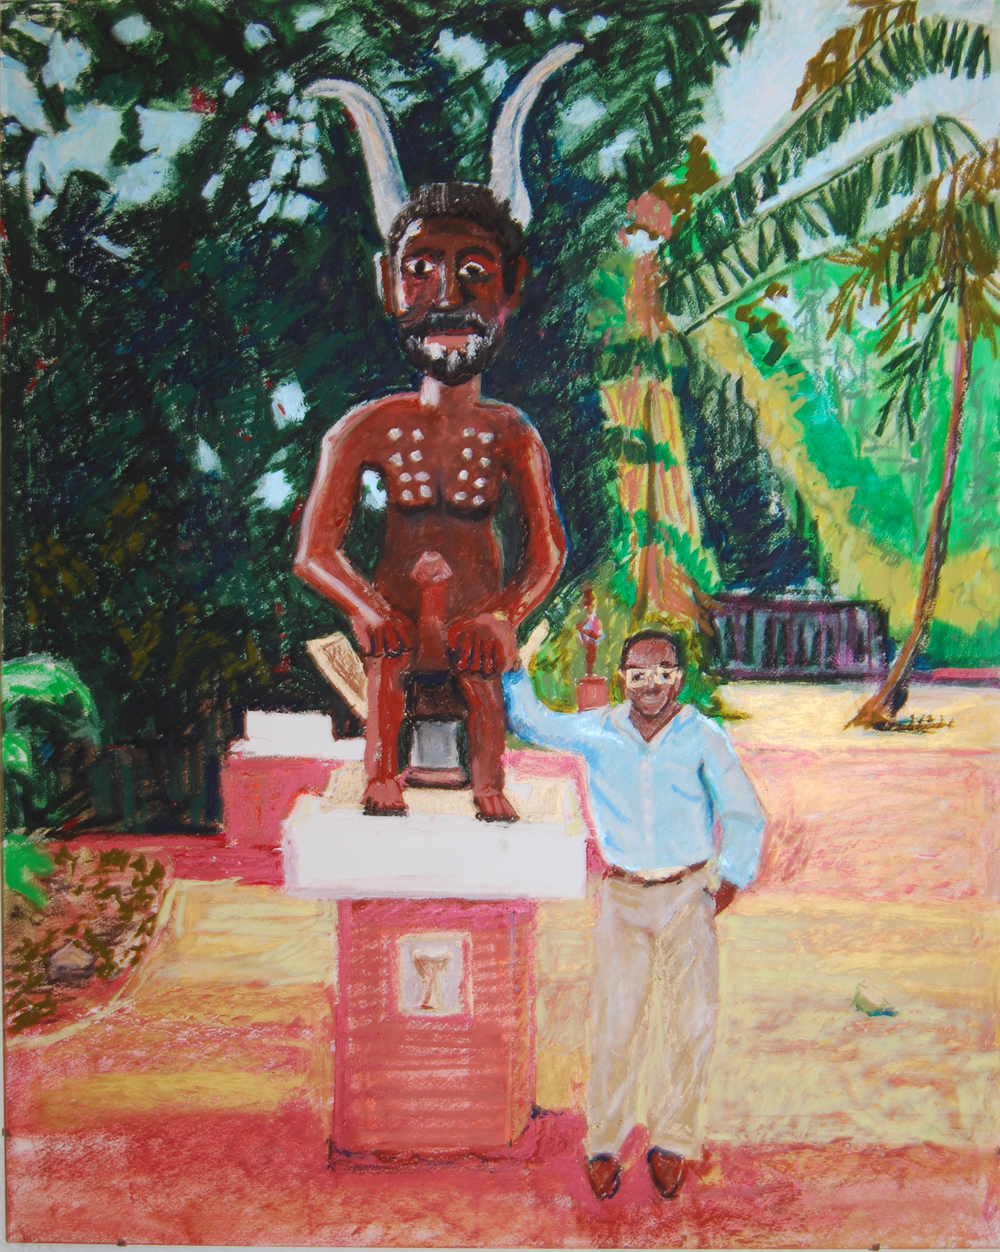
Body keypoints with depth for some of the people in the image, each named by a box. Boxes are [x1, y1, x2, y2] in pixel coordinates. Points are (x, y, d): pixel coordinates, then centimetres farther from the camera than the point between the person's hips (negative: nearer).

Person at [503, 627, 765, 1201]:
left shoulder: (703, 735, -6)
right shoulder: (599, 730, -1)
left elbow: (745, 815, 2)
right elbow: (531, 722, 9)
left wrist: (731, 883, 0)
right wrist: (518, 667, -4)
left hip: (688, 896, 0)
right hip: (622, 896, 1)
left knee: (694, 1023, 2)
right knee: (615, 1023, 2)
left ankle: (672, 1143, 20)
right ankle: (605, 1145, 18)